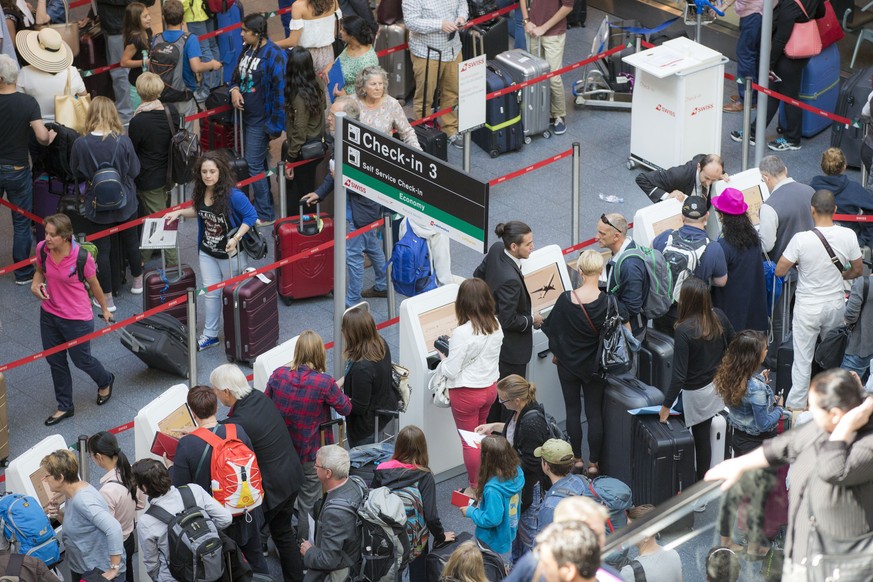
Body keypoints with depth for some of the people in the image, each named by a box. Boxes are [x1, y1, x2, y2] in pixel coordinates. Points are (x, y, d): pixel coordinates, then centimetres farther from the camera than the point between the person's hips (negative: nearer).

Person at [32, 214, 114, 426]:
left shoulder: (82, 256, -25)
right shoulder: (42, 249, -13)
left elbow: (94, 284, -8)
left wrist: (104, 309, 6)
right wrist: (35, 284, -14)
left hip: (77, 319, -5)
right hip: (49, 314, 5)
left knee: (81, 360, 14)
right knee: (55, 361, 16)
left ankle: (105, 381, 49)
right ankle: (64, 407, 36)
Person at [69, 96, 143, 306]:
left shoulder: (80, 144, -19)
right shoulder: (123, 141, -19)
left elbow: (76, 171, -2)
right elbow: (134, 171, -6)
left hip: (97, 205, -1)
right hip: (125, 202, 1)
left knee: (102, 248, 10)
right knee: (131, 239, 24)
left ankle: (107, 297, 16)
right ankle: (137, 281, 44)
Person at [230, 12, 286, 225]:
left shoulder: (273, 55, -20)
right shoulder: (248, 50, 7)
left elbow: (280, 91, -20)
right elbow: (238, 76, 21)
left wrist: (275, 126, -20)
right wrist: (234, 90, -4)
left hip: (261, 120, -9)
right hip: (247, 116, 9)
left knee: (255, 165, -6)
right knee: (258, 163, 17)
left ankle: (265, 214, 2)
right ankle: (264, 204, 30)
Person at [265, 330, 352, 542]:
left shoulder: (278, 375, -13)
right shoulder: (324, 383, -23)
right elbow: (346, 409, -8)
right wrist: (338, 390, 11)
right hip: (311, 453, -4)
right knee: (308, 505, 13)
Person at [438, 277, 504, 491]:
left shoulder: (462, 333, -28)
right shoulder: (495, 325, -7)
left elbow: (451, 371, -22)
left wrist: (443, 357, -2)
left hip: (467, 393, -7)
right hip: (490, 387, 7)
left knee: (469, 441, 11)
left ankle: (475, 488, 23)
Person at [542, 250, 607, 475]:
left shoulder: (566, 299, -19)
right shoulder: (607, 302, -18)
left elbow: (554, 329, -7)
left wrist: (556, 353, 11)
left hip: (569, 363, 0)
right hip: (595, 367, 0)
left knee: (573, 410, 15)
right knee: (594, 412, 11)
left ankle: (577, 458, 21)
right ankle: (594, 462, 15)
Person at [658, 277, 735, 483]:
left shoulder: (684, 331, -26)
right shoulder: (718, 317, -10)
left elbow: (679, 375, -24)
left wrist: (666, 406, -16)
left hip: (696, 394, -5)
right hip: (719, 386, 5)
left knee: (701, 438, 10)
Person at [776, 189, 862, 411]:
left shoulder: (801, 239, -23)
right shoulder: (848, 236, -13)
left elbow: (779, 271, -15)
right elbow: (857, 270, 1)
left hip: (808, 307, -3)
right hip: (836, 305, 3)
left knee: (802, 358, 10)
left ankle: (796, 405, 19)